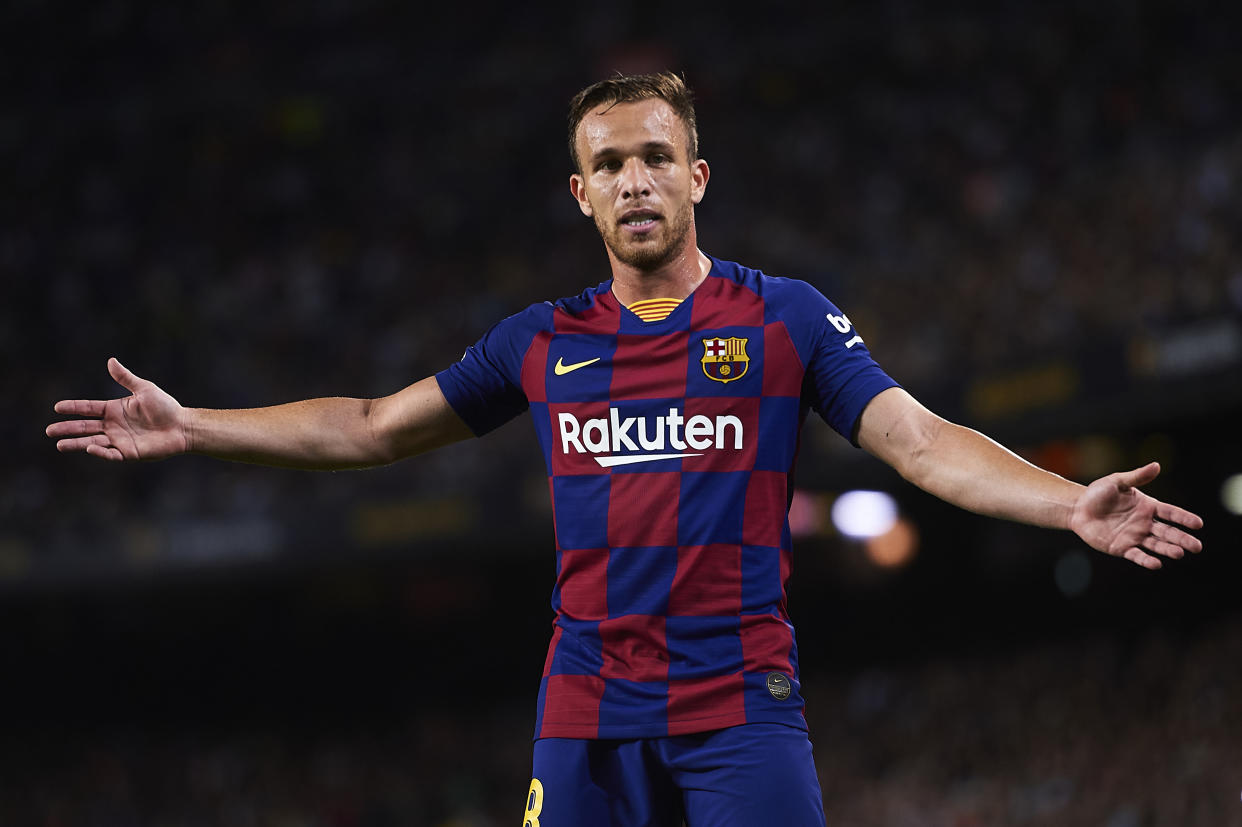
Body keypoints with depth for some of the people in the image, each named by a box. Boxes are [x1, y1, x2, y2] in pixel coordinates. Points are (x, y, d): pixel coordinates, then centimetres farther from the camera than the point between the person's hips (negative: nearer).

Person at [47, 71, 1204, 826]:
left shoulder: (785, 318, 3)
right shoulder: (544, 342, 11)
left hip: (740, 712, -3)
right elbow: (370, 429, 19)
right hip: (585, 717, 3)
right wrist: (189, 430, 16)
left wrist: (1068, 504, -21)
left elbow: (924, 442, -5)